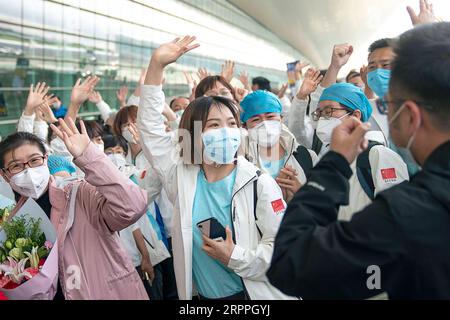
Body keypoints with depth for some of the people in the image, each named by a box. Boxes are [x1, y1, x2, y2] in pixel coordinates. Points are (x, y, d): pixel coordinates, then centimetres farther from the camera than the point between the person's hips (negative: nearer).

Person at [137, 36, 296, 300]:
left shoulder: (259, 183, -11)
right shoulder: (182, 177, -3)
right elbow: (150, 128, -6)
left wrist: (236, 258, -22)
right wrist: (157, 65, -13)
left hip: (256, 294, -3)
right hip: (202, 295, 3)